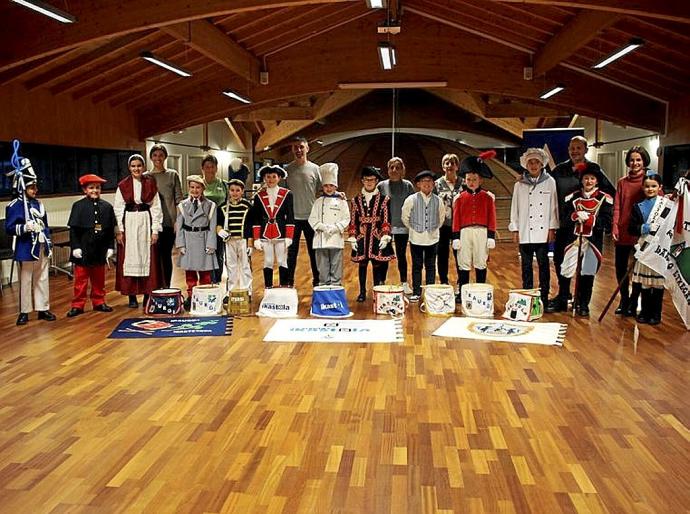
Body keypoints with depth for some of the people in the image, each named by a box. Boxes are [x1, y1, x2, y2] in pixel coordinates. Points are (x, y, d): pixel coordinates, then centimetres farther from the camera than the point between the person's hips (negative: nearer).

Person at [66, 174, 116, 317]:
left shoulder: (107, 207, 3)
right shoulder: (78, 206, -4)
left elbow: (111, 229, 6)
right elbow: (73, 229, -4)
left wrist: (110, 247, 2)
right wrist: (75, 247, -10)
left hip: (100, 250, 3)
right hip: (83, 249, -3)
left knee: (99, 278, 14)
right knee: (81, 278, 4)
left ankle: (99, 302, 25)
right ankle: (77, 305, 11)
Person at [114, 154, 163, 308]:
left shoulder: (150, 183, 3)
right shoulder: (123, 185, 3)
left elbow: (156, 207, 2)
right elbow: (118, 208, 3)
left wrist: (155, 230, -4)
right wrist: (119, 230, -4)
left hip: (146, 222, 0)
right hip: (128, 223, 0)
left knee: (147, 258, 3)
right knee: (129, 259, 1)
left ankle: (148, 294, 12)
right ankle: (132, 296, 8)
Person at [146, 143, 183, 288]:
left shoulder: (173, 175, 5)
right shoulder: (146, 177, 8)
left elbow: (179, 199, 4)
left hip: (169, 222, -1)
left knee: (166, 255, 4)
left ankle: (167, 287, 13)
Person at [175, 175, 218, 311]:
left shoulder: (210, 205, 2)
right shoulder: (183, 205, 6)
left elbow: (212, 227, -1)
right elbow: (179, 226, 5)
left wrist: (210, 245, -7)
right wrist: (180, 244, -3)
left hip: (203, 241, -1)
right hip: (188, 241, 2)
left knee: (205, 272, 4)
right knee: (189, 272, 7)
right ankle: (190, 297, 17)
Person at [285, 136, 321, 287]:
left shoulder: (314, 168, 2)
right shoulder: (287, 169, 3)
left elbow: (322, 190, 4)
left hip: (311, 216, 0)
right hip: (293, 217, 0)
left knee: (314, 250, 9)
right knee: (292, 251, 7)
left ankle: (317, 280, 20)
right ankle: (289, 282, 17)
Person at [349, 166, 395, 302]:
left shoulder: (384, 199, 2)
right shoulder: (356, 200, 6)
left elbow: (386, 221, -1)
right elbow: (353, 221, 6)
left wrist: (385, 237, -10)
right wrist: (352, 238, 0)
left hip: (377, 239, -1)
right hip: (361, 238, 2)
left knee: (377, 265, 1)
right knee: (362, 264, 8)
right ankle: (362, 292, 18)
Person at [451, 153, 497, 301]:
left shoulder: (488, 197, 5)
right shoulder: (460, 198, 6)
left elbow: (491, 218, 4)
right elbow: (456, 218, 5)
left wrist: (491, 236, -2)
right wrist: (456, 237, 0)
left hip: (482, 232, 0)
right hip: (465, 233, 0)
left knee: (481, 264, 5)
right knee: (464, 264, 2)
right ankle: (462, 293, 9)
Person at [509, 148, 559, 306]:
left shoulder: (550, 182, 3)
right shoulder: (520, 185, 7)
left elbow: (553, 206, 2)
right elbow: (515, 208, 8)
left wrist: (552, 228, -2)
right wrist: (514, 229, 4)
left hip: (543, 232, -1)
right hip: (525, 232, 2)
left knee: (543, 265, 1)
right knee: (526, 266, 7)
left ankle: (544, 298, 7)